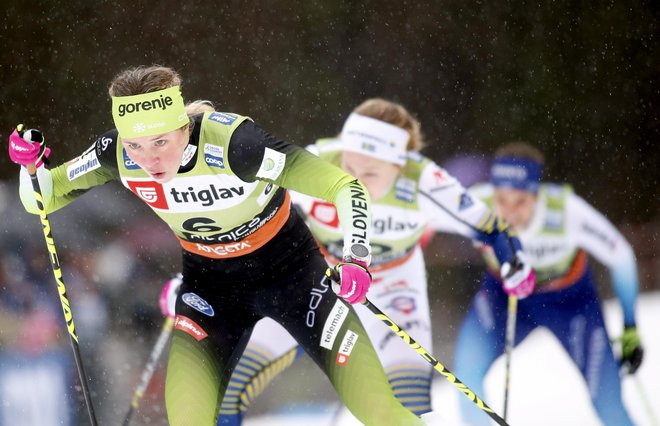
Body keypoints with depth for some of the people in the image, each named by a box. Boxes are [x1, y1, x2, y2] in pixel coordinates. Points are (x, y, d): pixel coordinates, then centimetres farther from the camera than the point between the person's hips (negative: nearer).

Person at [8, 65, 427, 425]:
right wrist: (31, 164, -24)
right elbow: (43, 199, -3)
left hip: (288, 267, -3)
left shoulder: (232, 143, -33)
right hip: (209, 282, 3)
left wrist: (356, 258, -45)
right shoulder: (120, 154, -20)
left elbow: (345, 186, -30)